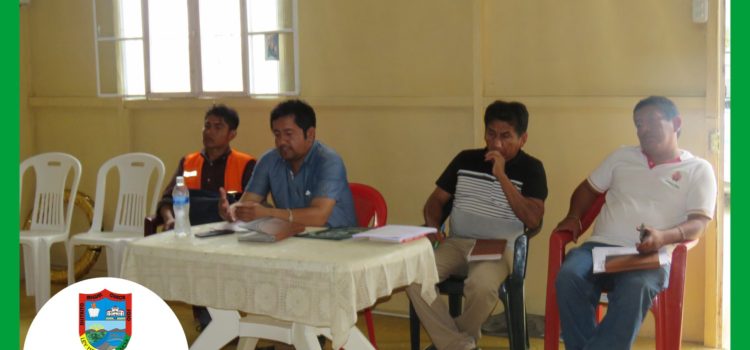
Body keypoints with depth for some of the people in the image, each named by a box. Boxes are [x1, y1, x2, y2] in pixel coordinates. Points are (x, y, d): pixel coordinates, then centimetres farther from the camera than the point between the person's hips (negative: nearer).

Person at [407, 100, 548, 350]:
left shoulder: (531, 169, 1)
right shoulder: (465, 160, 12)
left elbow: (533, 220, -12)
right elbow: (436, 200, 16)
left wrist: (501, 175, -15)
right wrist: (433, 229, -6)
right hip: (456, 243, 4)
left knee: (482, 285, -37)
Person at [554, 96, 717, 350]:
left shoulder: (698, 169, 10)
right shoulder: (622, 156, 22)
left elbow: (698, 223, -1)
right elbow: (588, 188, 28)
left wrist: (664, 237, -22)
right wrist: (573, 217, 6)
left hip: (651, 256, -3)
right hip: (602, 247, 3)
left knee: (636, 287, -39)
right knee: (569, 276, -31)